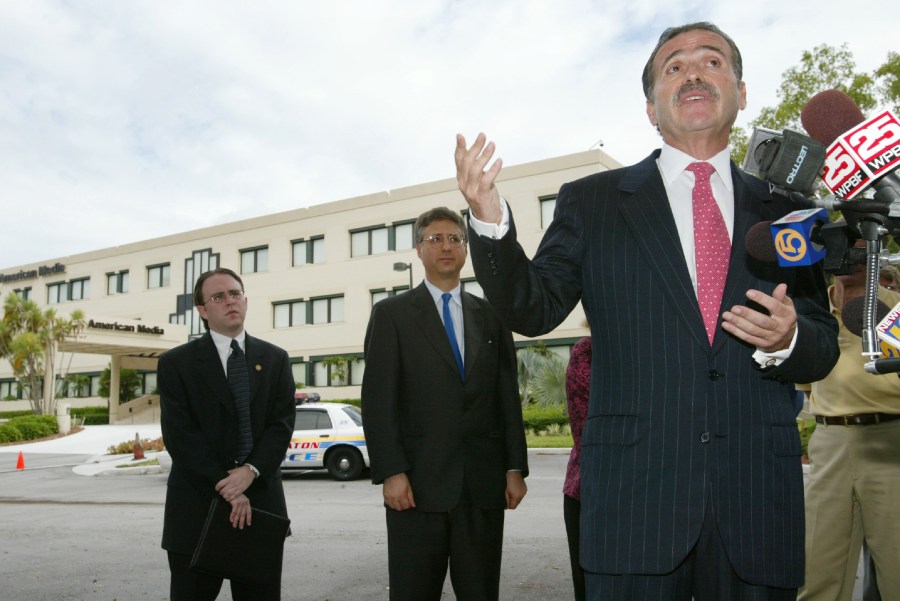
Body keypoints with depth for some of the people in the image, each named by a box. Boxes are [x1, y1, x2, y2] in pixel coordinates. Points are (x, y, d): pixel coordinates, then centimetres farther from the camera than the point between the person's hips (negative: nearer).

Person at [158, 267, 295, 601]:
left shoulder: (275, 359, 9)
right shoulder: (176, 363, 0)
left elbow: (282, 423, 0)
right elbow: (180, 435, -8)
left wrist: (250, 470, -16)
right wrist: (225, 488, -14)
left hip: (262, 498, 2)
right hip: (197, 502, -2)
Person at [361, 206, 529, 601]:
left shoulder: (491, 315, 13)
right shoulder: (391, 313, 4)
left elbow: (508, 396, 10)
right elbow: (378, 399, -3)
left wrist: (516, 468, 4)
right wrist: (390, 472, -11)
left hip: (484, 483, 3)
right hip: (418, 483, -2)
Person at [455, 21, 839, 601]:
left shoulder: (784, 211, 9)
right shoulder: (591, 202, 5)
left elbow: (824, 347, 11)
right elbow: (534, 309, -3)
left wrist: (787, 340, -12)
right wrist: (491, 221, -19)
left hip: (760, 503, 3)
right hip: (635, 496, -2)